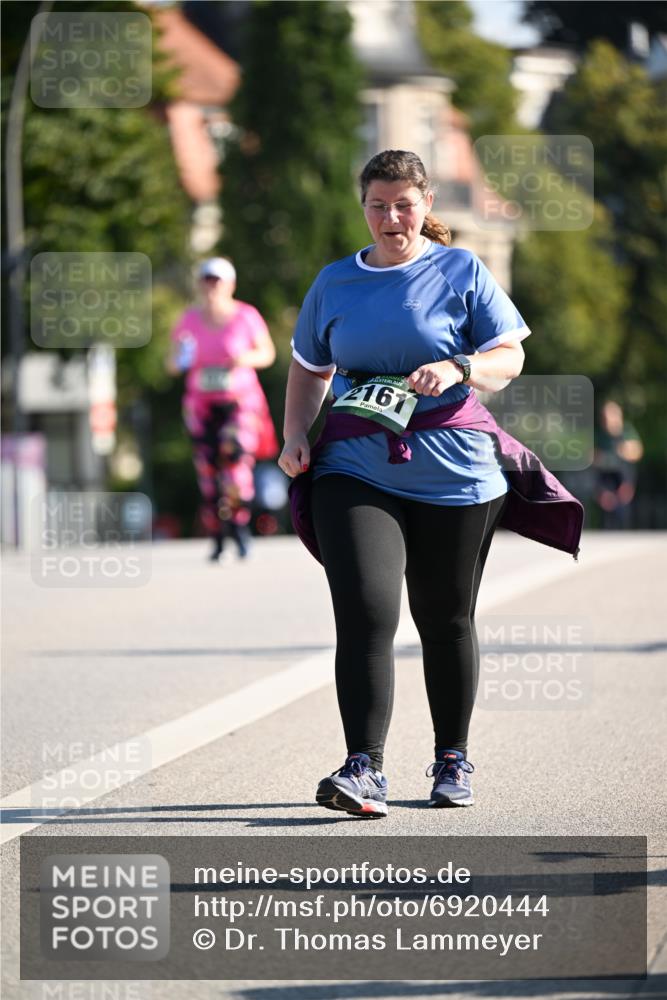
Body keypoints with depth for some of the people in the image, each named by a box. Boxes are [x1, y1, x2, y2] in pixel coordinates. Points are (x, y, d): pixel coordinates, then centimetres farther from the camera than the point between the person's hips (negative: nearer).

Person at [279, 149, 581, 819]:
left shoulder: (461, 272, 4)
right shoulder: (334, 283, 12)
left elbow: (509, 359, 1)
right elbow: (309, 368, 23)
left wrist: (457, 369, -19)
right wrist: (294, 437, 8)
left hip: (452, 472, -1)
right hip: (357, 469, 1)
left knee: (445, 620, 8)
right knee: (364, 613, -15)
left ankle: (452, 760, 25)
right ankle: (365, 769, -19)